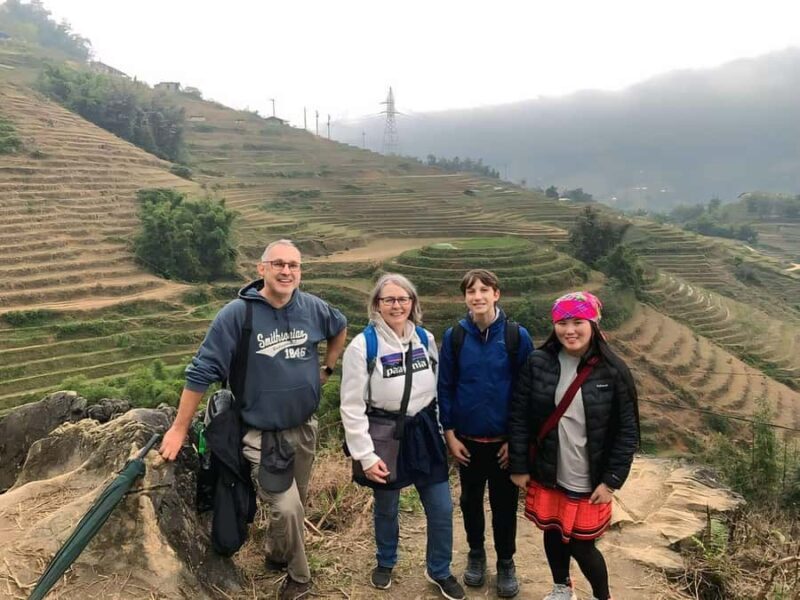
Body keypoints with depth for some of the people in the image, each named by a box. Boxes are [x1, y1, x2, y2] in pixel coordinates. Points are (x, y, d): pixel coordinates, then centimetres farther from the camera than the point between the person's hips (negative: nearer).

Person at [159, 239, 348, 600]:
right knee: (287, 508, -7)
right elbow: (202, 371, -15)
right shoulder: (237, 314, -20)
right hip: (262, 434, -5)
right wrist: (180, 428, -13)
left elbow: (340, 328, 16)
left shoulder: (313, 308, -8)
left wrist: (327, 369, 11)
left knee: (296, 501, 21)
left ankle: (277, 555, 49)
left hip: (305, 426, 5)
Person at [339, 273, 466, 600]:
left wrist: (444, 431, 11)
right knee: (386, 508, 17)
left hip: (424, 432, 4)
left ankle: (439, 571, 33)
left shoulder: (426, 339, 0)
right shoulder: (362, 345, -14)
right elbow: (352, 406, -13)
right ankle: (385, 563, 45)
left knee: (442, 508, 8)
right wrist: (366, 456, -14)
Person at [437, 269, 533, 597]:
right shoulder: (454, 336, -6)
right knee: (471, 500, 17)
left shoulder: (517, 336, -10)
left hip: (505, 440, -1)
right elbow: (445, 387, -1)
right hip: (467, 439, 1)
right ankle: (475, 553, 39)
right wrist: (450, 434, -4)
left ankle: (506, 562, 33)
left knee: (504, 503, 12)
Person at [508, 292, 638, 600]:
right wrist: (519, 467, -2)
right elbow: (519, 416, -3)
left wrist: (611, 481, -8)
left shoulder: (613, 371, -11)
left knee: (581, 546, 7)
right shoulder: (537, 363, -8)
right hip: (546, 475, 2)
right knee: (552, 533, 18)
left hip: (589, 482, -2)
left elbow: (627, 431, -7)